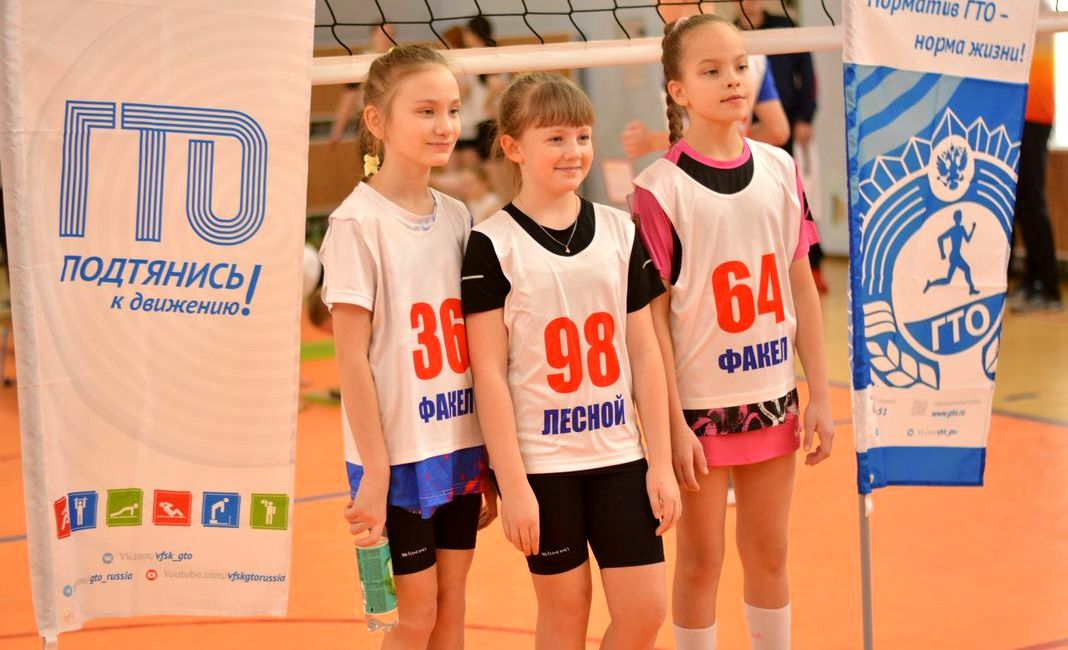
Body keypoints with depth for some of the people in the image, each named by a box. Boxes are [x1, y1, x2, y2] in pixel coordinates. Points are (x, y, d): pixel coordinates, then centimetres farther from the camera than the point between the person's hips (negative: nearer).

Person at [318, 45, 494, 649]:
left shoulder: (457, 217, 7)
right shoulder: (358, 223, -11)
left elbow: (474, 346, 10)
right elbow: (351, 356, -12)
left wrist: (492, 459, 8)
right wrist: (375, 469, -14)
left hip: (462, 448, 6)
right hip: (399, 454, -6)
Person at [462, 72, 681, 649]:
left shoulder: (620, 231, 5)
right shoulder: (493, 244, -7)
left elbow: (645, 353, 8)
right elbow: (489, 371, -8)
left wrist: (661, 462, 4)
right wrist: (513, 484, -12)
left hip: (619, 455, 4)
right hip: (540, 461, -4)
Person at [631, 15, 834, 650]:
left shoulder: (780, 169, 2)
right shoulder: (662, 188, -11)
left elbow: (802, 287, 6)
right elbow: (652, 315, -10)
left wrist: (820, 395, 4)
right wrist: (672, 424, -12)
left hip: (773, 398, 4)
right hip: (699, 403, -4)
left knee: (769, 552, 14)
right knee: (701, 561, 7)